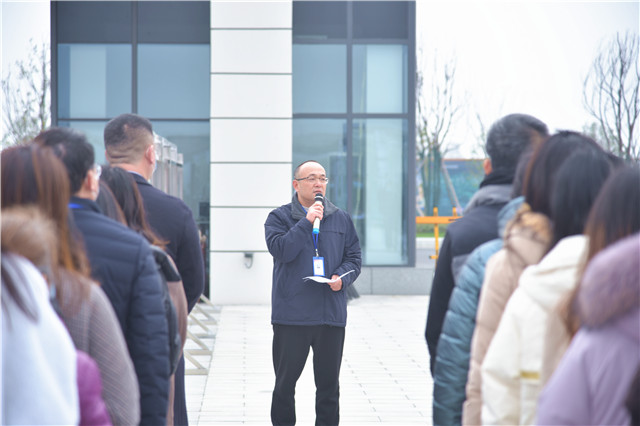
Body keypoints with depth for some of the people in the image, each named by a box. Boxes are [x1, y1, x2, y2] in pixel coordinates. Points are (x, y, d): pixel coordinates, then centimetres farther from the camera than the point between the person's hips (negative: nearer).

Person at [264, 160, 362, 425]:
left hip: (331, 314, 3)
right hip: (291, 314, -3)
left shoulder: (341, 219, 12)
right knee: (285, 381, 5)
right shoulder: (279, 217, 2)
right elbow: (280, 249, -14)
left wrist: (342, 277, -7)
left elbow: (354, 256, 13)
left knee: (329, 383, 9)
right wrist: (307, 221, -17)